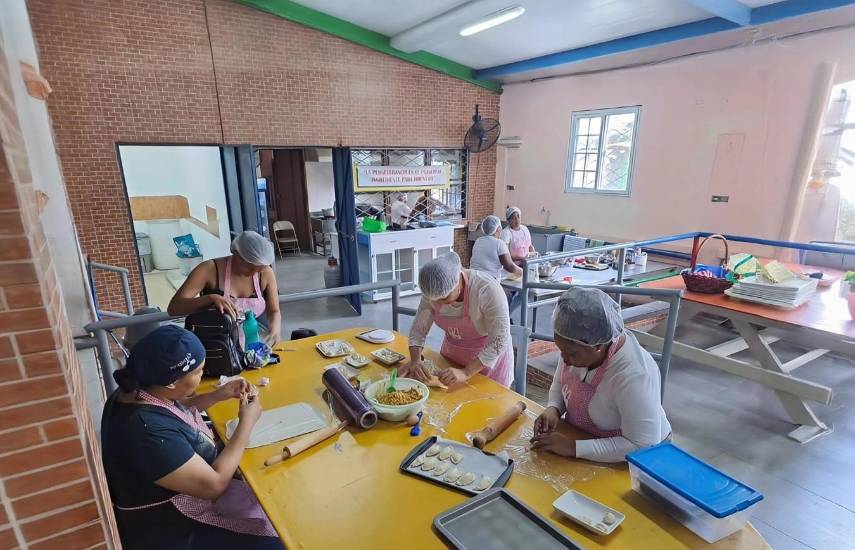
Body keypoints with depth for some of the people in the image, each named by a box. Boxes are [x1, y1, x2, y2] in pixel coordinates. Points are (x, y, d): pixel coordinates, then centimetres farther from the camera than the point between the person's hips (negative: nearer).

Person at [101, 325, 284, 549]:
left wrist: (220, 395, -2)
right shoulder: (149, 431, -37)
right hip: (171, 530, -8)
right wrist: (246, 422, -21)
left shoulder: (138, 390, -10)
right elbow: (214, 485, -28)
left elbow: (178, 408, 13)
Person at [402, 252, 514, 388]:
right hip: (452, 355, 5)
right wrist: (415, 360, -24)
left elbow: (500, 341, -30)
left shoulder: (487, 289, -32)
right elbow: (418, 329, -8)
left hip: (490, 358, -4)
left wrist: (466, 373, -36)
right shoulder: (433, 290, -17)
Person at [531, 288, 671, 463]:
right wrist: (553, 409, -13)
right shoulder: (578, 345, -12)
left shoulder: (634, 375, -30)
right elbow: (560, 384, 5)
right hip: (579, 435, 5)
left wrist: (573, 447, -29)